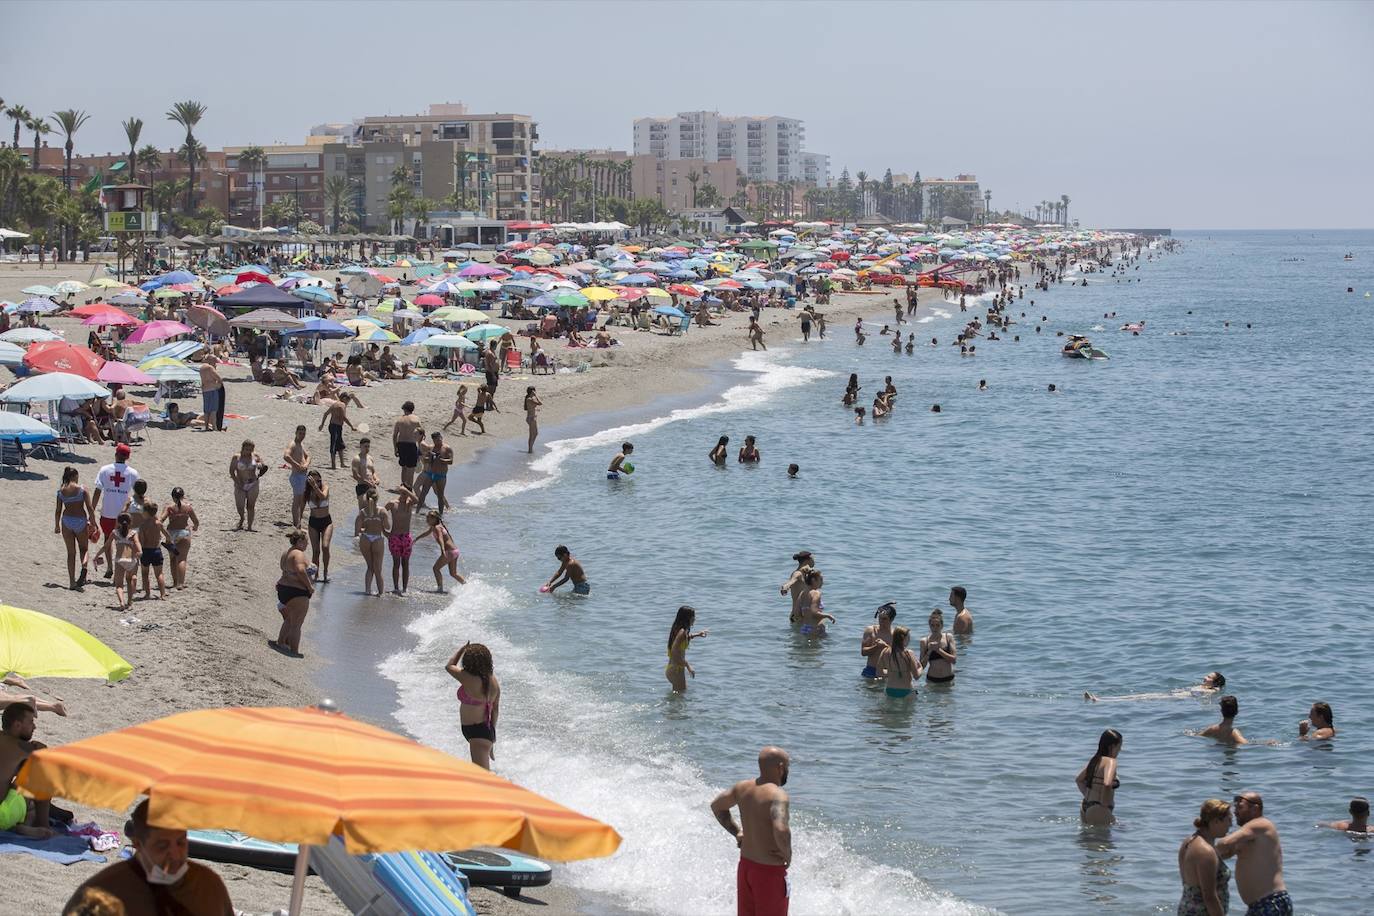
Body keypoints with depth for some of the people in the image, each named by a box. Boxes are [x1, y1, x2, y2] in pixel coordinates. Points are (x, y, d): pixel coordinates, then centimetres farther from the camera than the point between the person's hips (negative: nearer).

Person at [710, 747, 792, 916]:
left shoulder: (743, 788, 2)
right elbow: (781, 830, -39)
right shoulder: (777, 795, -23)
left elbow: (717, 805, 19)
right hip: (770, 872, -8)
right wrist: (787, 854, -20)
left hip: (745, 866, 8)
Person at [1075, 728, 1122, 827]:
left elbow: (1078, 779, 25)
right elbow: (1107, 784, -30)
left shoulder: (1095, 760, 13)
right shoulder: (1110, 761, -13)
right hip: (1099, 810, -9)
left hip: (1085, 808, 9)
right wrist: (1104, 803, -17)